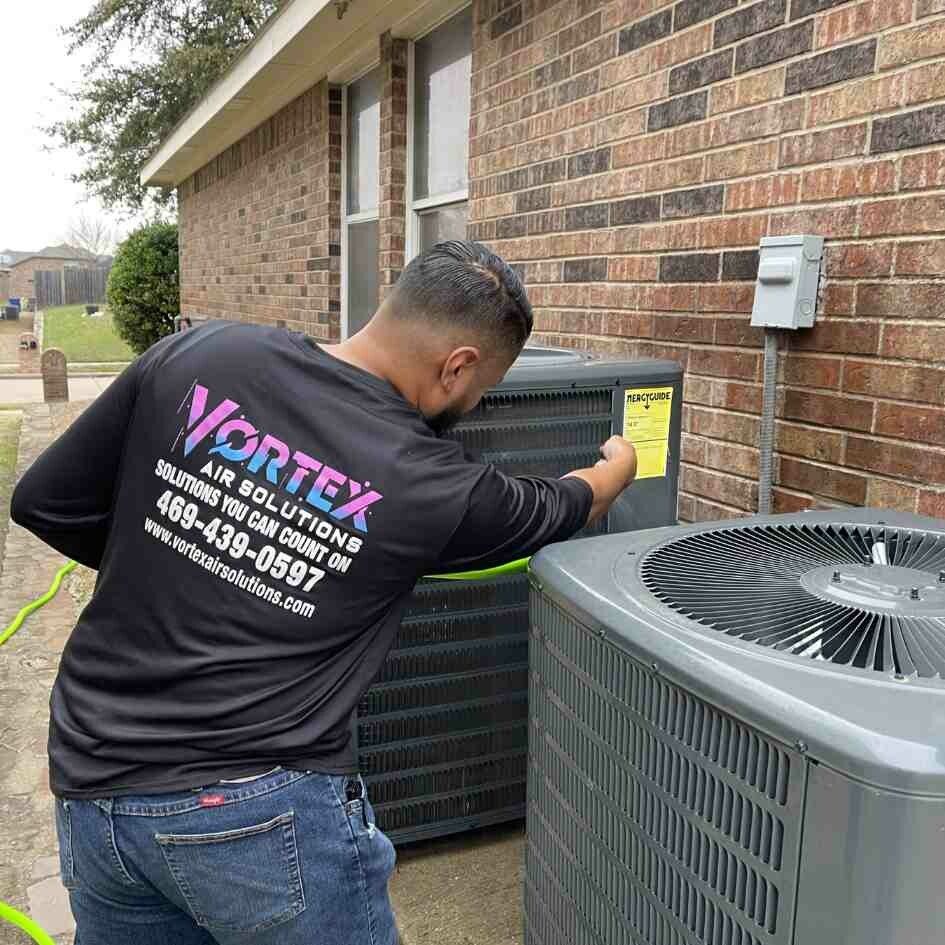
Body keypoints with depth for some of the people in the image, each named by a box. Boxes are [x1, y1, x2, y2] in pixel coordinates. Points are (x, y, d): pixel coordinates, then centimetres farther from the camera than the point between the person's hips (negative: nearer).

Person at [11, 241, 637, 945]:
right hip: (260, 810, -4)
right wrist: (619, 468, 30)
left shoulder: (196, 356, -7)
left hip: (92, 783, 5)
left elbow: (44, 503, 1)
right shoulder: (432, 486, -13)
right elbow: (557, 510, 8)